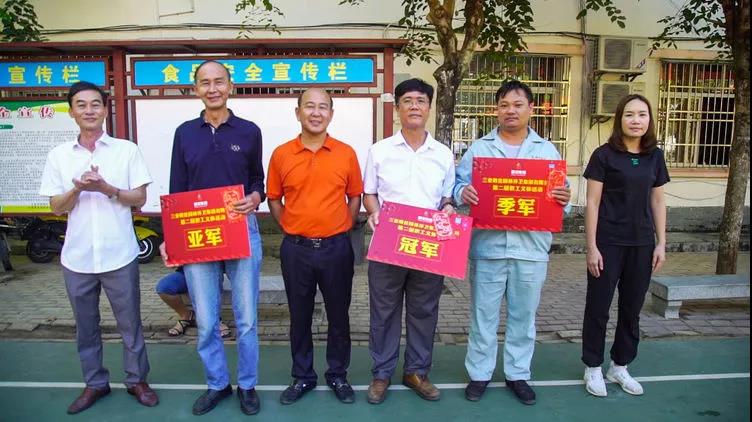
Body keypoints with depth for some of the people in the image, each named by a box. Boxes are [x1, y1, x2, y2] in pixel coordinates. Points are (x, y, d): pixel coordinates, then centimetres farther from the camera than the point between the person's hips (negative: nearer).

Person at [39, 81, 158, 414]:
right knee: (85, 326, 14)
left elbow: (140, 199, -2)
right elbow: (56, 208, 4)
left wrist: (106, 188, -18)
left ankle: (137, 380, 26)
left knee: (130, 323, 8)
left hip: (119, 255, -2)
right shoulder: (58, 155, 4)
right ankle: (95, 383, 31)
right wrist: (77, 188, -15)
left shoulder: (127, 150, -1)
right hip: (77, 257, 3)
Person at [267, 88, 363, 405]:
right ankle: (302, 377, 30)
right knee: (299, 316, 13)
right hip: (295, 249, 1)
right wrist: (291, 230, 1)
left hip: (336, 248, 0)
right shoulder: (281, 154, -1)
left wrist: (341, 230, 1)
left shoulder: (346, 153, -2)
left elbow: (355, 197, 8)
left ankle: (338, 375, 30)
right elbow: (273, 199, 9)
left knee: (338, 316, 12)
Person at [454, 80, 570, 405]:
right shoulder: (478, 148, 6)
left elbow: (559, 192, 9)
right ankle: (479, 373, 23)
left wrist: (564, 199, -13)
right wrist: (462, 193, -20)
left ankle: (517, 374, 29)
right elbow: (458, 184, 3)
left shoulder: (547, 150, 10)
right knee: (483, 315, 7)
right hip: (488, 246, -1)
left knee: (523, 316, 12)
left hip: (531, 247, 2)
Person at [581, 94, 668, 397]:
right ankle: (593, 369, 20)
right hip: (608, 243, -4)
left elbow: (657, 202, 12)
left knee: (632, 308, 12)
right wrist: (592, 247, -11)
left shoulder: (654, 156, 7)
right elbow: (592, 204, -7)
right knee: (598, 306, 4)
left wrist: (661, 244, 7)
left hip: (642, 244, 4)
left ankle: (620, 367, 28)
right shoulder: (604, 155, -6)